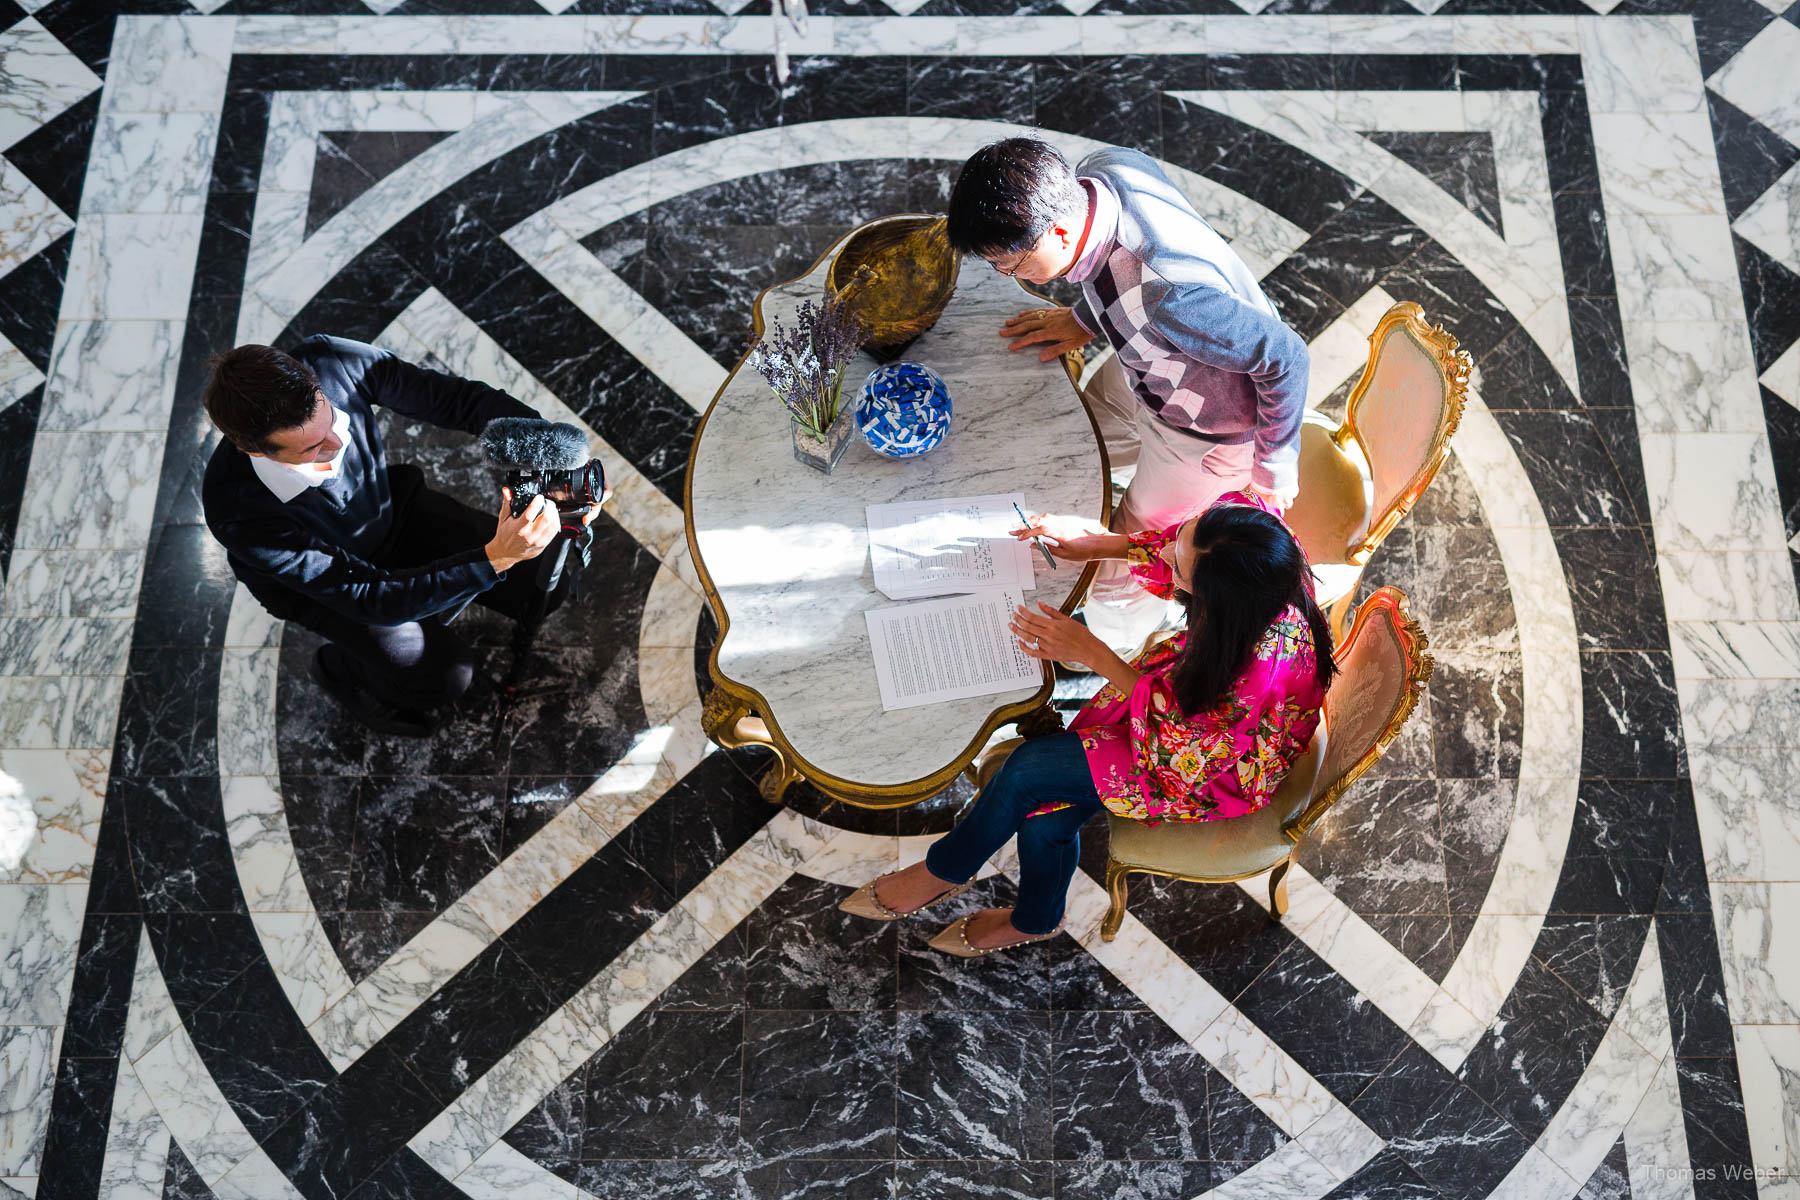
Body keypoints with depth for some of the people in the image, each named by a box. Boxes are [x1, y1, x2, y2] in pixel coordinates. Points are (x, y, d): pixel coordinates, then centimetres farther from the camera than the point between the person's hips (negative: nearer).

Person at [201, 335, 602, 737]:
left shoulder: (330, 362, -35)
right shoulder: (239, 515, -41)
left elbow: (456, 397, -22)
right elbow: (372, 598, -36)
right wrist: (496, 557, -46)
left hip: (390, 505, 4)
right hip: (321, 581, -4)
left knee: (546, 585, -6)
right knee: (447, 673, -19)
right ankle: (341, 666, 13)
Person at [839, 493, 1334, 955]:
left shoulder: (1265, 664, -42)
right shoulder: (1247, 527, -26)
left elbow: (1176, 731, -23)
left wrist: (1089, 651, -23)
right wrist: (1094, 544, -6)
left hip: (1219, 769, -6)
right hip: (1191, 690, 6)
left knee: (1031, 767, -14)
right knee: (1045, 819, -2)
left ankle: (945, 870, 16)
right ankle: (1035, 920, 31)